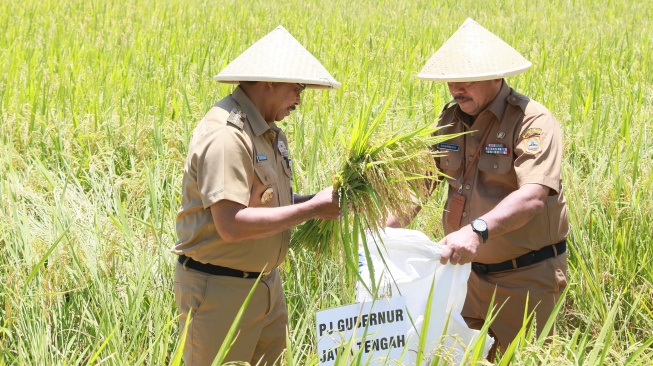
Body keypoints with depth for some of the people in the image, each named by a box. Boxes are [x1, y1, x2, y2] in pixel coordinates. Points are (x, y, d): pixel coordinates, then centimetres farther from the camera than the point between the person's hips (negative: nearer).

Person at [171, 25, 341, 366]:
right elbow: (231, 225, -28)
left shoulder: (270, 132, 9)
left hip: (266, 284, 9)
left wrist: (321, 200, 0)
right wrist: (311, 209, -21)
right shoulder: (225, 135, -21)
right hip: (219, 288, -9)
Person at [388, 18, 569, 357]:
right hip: (470, 270, 6)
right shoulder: (450, 121, 5)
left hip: (527, 276, -6)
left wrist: (478, 230, -46)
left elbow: (533, 196, -32)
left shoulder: (534, 122, -18)